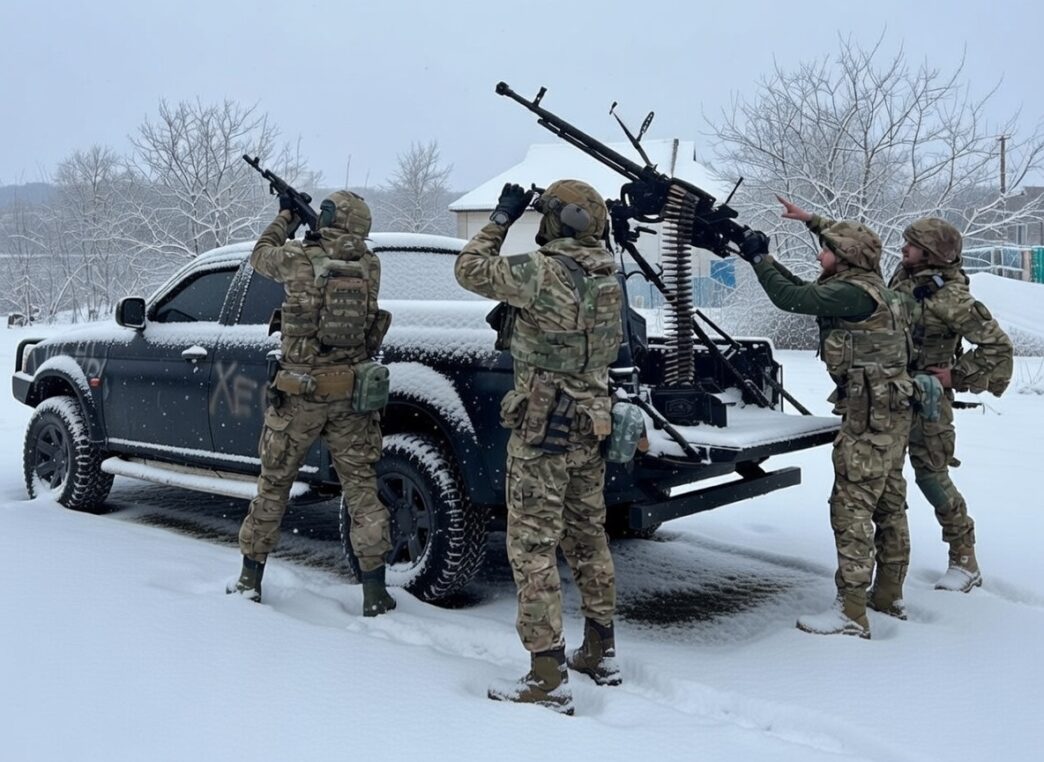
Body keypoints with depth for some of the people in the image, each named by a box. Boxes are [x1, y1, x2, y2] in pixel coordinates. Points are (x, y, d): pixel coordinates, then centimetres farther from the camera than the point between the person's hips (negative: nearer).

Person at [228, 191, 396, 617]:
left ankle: (250, 580, 25)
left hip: (300, 394, -2)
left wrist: (286, 216, 28)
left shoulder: (299, 259, -7)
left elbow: (259, 255, 14)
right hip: (352, 393, 2)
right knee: (361, 487, 7)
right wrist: (303, 220, 24)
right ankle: (375, 593, 6)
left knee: (273, 486, 13)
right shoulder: (370, 266, 2)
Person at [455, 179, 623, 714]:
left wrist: (502, 218, 3)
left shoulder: (543, 272, -18)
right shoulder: (606, 273, 5)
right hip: (590, 425, 8)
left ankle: (548, 680, 1)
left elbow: (470, 270, -9)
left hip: (543, 427, -8)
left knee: (532, 546, -2)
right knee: (587, 537, 18)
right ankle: (601, 654, 30)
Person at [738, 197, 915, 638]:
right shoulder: (868, 289, 15)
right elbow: (802, 291, 21)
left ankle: (851, 612, -7)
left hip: (869, 413, -11)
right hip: (891, 411, 11)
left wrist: (759, 258, -7)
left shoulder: (854, 292, -16)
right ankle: (889, 595, 27)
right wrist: (764, 258, 16)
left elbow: (790, 298, -20)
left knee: (852, 506, -9)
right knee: (889, 503, 15)